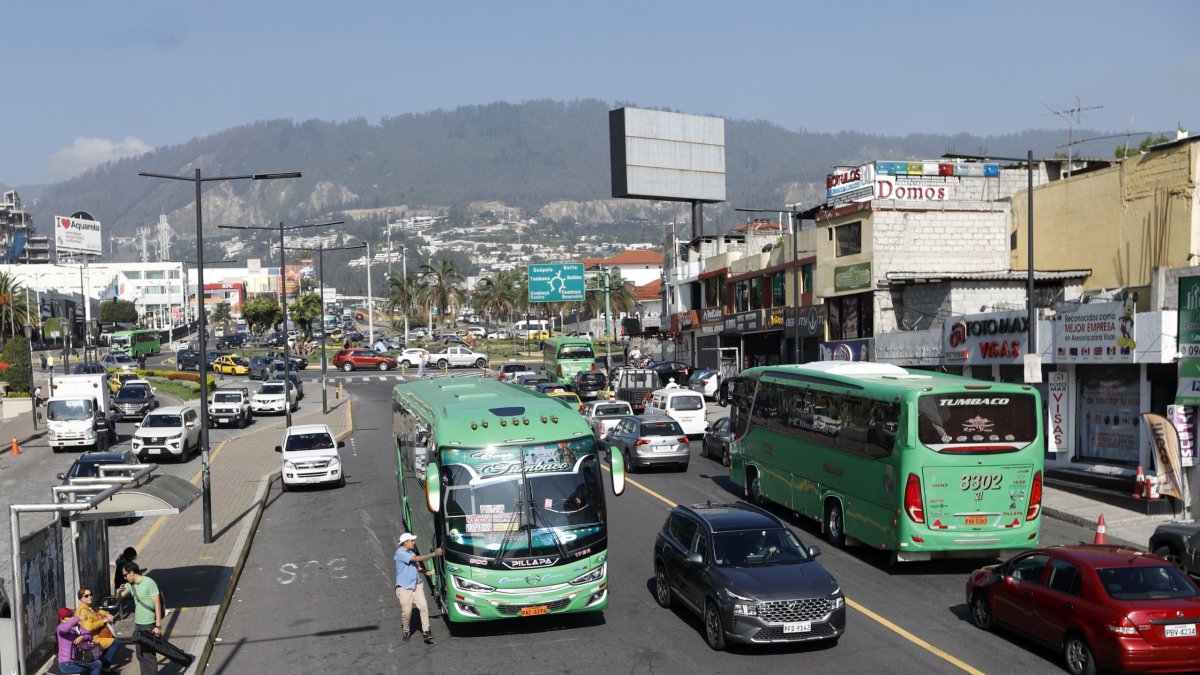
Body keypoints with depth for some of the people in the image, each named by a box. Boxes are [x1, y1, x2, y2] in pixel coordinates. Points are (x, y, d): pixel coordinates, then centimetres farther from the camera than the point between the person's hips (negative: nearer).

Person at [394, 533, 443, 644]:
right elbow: (417, 559, -23)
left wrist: (425, 571, 4)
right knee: (406, 612, -1)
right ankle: (406, 631, 23)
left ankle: (425, 631, -1)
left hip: (416, 585, 7)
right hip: (404, 588, -6)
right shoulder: (400, 553, -17)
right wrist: (434, 554, -21)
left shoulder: (412, 552, 10)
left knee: (423, 606, -6)